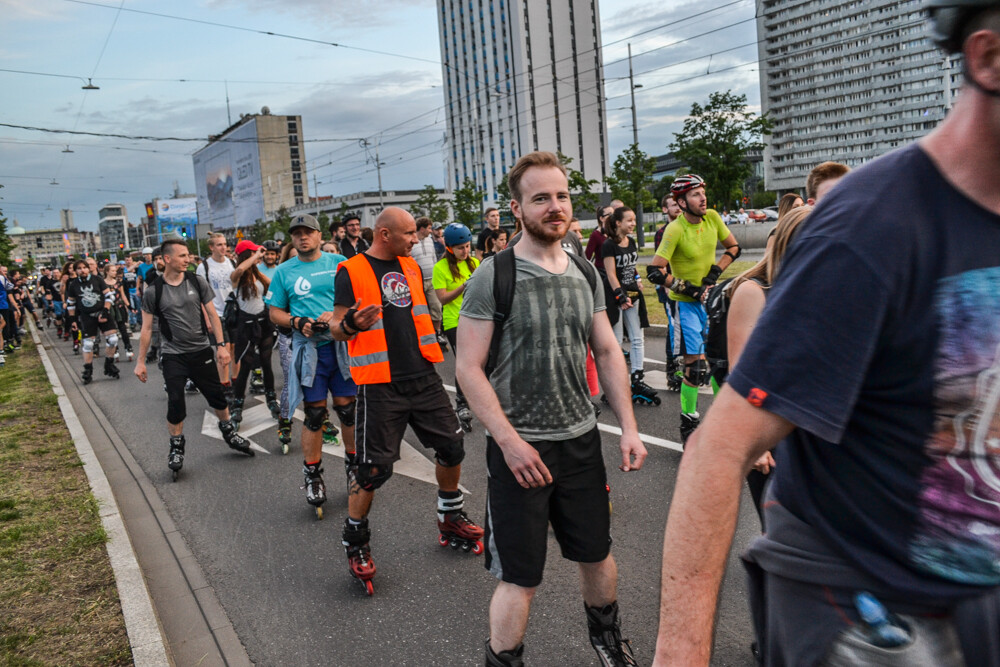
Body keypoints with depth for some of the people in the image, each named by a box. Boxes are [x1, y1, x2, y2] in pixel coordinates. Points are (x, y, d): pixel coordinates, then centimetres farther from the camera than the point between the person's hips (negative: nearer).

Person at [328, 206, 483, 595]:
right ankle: (355, 543, 18)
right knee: (374, 467, -3)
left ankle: (451, 518, 34)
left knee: (451, 446, 10)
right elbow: (338, 329, -7)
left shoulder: (411, 267, 14)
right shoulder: (351, 271, -5)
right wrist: (349, 324, -27)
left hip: (423, 377, 6)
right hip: (381, 384, -6)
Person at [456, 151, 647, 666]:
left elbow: (608, 352, 11)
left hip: (581, 439, 6)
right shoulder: (492, 277, -11)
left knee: (597, 554, 21)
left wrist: (628, 426, 4)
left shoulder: (585, 275, 6)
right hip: (519, 448, -5)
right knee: (520, 577, 3)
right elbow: (468, 367, -13)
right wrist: (510, 441, -19)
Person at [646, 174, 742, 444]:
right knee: (696, 367, -8)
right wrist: (687, 288, -17)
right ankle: (688, 423, 9)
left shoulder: (712, 217, -2)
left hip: (710, 298, 6)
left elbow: (734, 247, 11)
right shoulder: (675, 230, -19)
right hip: (686, 303, -6)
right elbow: (654, 271, -22)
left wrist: (716, 271, -4)